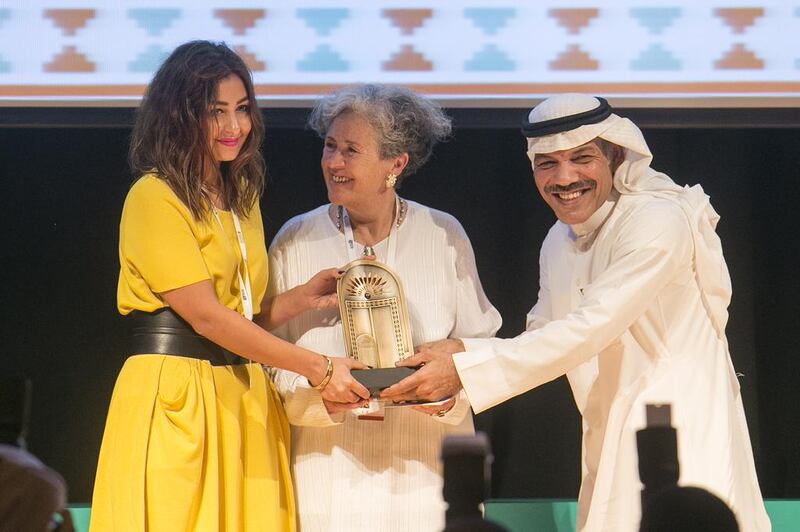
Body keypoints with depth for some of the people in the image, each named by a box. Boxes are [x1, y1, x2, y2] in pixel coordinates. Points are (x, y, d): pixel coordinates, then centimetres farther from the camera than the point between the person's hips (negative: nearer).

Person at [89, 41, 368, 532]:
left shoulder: (243, 200, 18)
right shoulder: (154, 197, -8)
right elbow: (205, 315, -15)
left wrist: (302, 298, 1)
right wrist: (318, 368, -17)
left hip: (245, 404, 7)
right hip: (175, 402, -7)